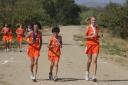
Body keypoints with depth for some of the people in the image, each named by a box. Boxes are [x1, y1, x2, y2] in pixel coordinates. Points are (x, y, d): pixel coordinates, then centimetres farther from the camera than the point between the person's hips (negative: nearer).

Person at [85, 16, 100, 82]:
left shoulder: (97, 27, 9)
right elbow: (85, 36, -4)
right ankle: (87, 72, 34)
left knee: (95, 60, -8)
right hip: (89, 44, -2)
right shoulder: (88, 27, -3)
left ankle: (94, 76, -10)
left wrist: (99, 36, -1)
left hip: (96, 44, 2)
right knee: (89, 60, 6)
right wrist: (91, 36, -18)